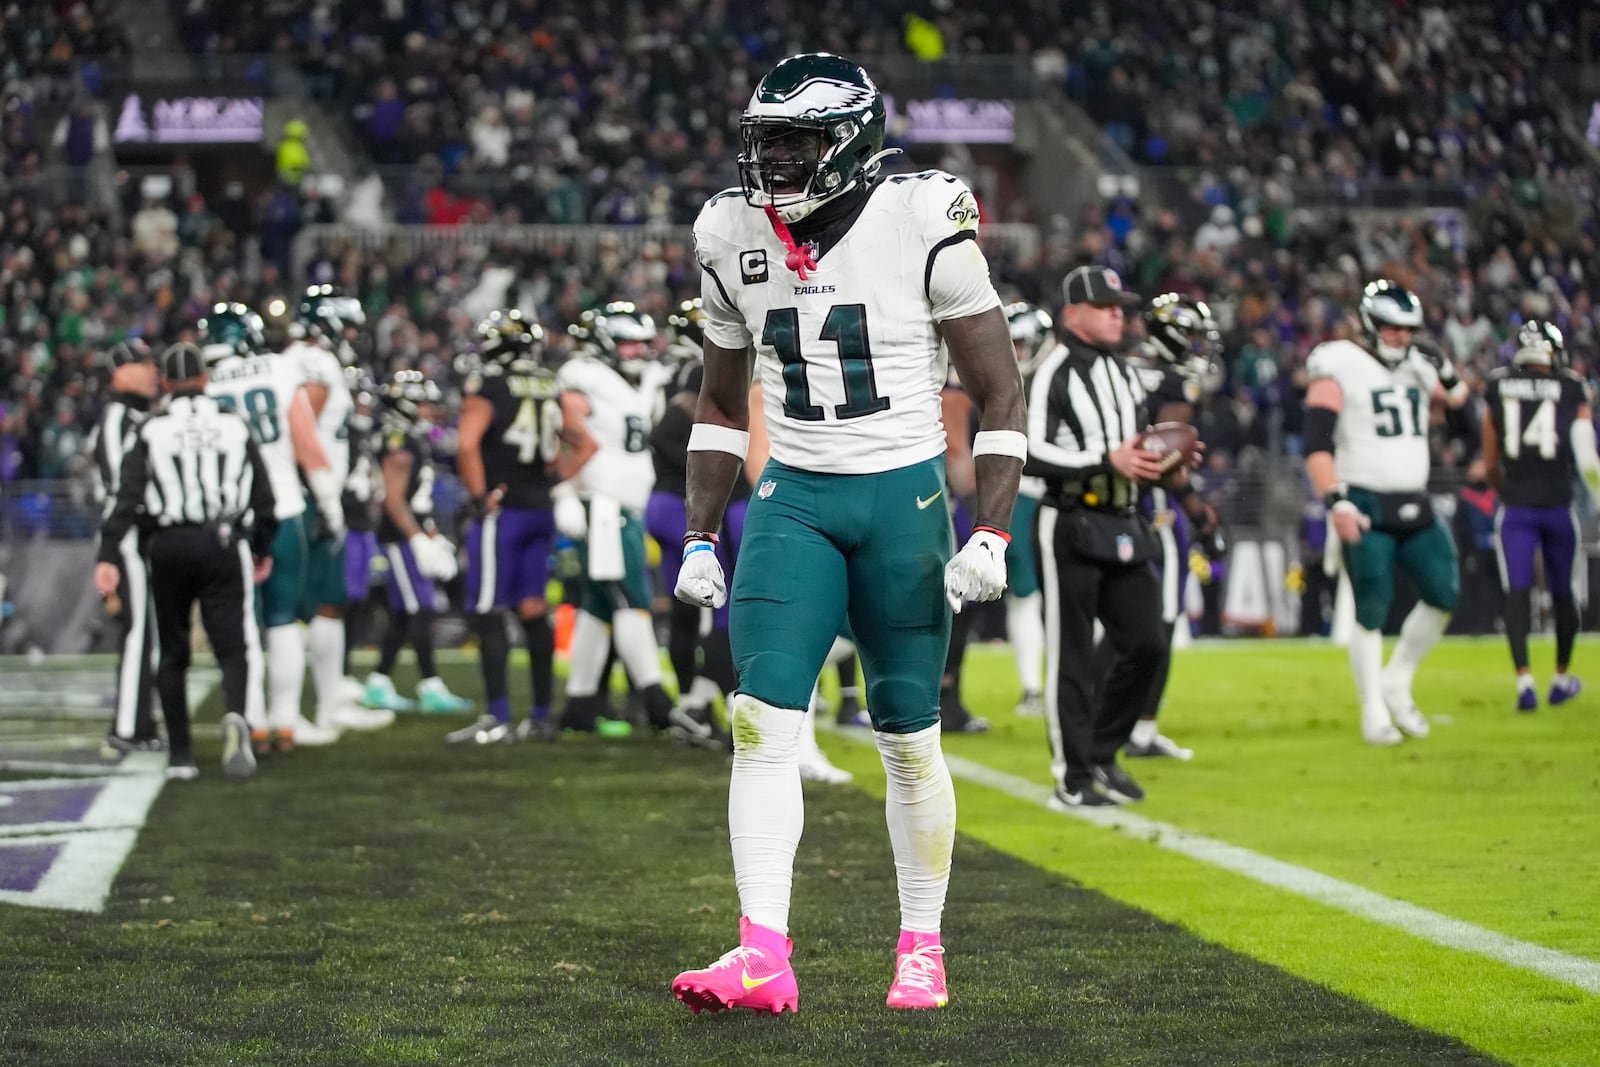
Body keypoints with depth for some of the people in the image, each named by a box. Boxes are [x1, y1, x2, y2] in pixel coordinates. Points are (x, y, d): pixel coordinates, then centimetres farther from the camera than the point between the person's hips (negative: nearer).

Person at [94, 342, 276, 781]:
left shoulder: (152, 431, 3)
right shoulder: (235, 425, 7)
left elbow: (128, 498, -7)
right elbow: (263, 496, 10)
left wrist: (108, 556, -10)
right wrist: (264, 549, 24)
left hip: (170, 547, 0)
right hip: (224, 544, 0)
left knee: (173, 652, 13)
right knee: (233, 645, 0)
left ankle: (180, 754, 13)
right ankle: (236, 715, -31)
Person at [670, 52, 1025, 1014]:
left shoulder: (924, 229, -10)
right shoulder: (735, 240, 3)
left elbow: (1001, 396, -5)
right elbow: (722, 403, 17)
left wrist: (989, 537, -13)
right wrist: (700, 538, 12)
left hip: (904, 498, -3)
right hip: (791, 499, 3)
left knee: (909, 737, 4)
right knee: (763, 720, -11)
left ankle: (923, 949, 18)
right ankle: (763, 954, -14)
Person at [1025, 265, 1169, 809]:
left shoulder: (1125, 373, 18)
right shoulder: (1054, 373, -9)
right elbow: (1032, 454, -18)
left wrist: (1156, 463, 6)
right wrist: (1107, 461, -23)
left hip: (1124, 528, 8)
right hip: (1071, 526, -8)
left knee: (1145, 643, 4)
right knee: (1072, 655, -3)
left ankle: (1102, 756, 19)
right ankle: (1073, 779, 3)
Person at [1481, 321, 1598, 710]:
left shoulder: (1496, 390, 2)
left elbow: (1491, 463, 9)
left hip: (1516, 507, 0)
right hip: (1558, 505, 0)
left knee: (1517, 592, -2)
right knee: (1562, 592, 16)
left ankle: (1524, 677, -18)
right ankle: (1561, 678, 29)